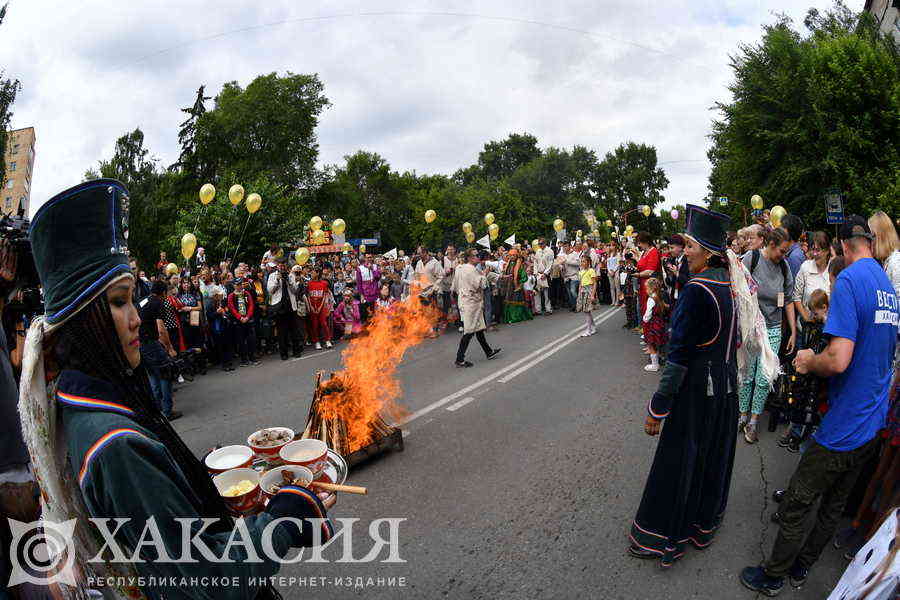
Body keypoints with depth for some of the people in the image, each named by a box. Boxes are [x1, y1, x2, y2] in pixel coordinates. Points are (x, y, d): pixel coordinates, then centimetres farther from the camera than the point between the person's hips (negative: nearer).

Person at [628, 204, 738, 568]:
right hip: (726, 386, 8)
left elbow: (680, 355, -24)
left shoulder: (697, 289, -23)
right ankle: (704, 523, 41)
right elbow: (733, 341, 11)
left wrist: (657, 408, -19)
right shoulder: (730, 284, 1)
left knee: (678, 460, 6)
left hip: (697, 388, -8)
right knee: (714, 456, 21)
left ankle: (661, 537, 22)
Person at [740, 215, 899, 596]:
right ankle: (801, 568, 39)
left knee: (794, 508, 8)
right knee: (834, 505, 21)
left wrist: (809, 362, -8)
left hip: (843, 427, -9)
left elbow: (838, 360, -28)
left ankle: (772, 577, 24)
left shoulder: (849, 280, -19)